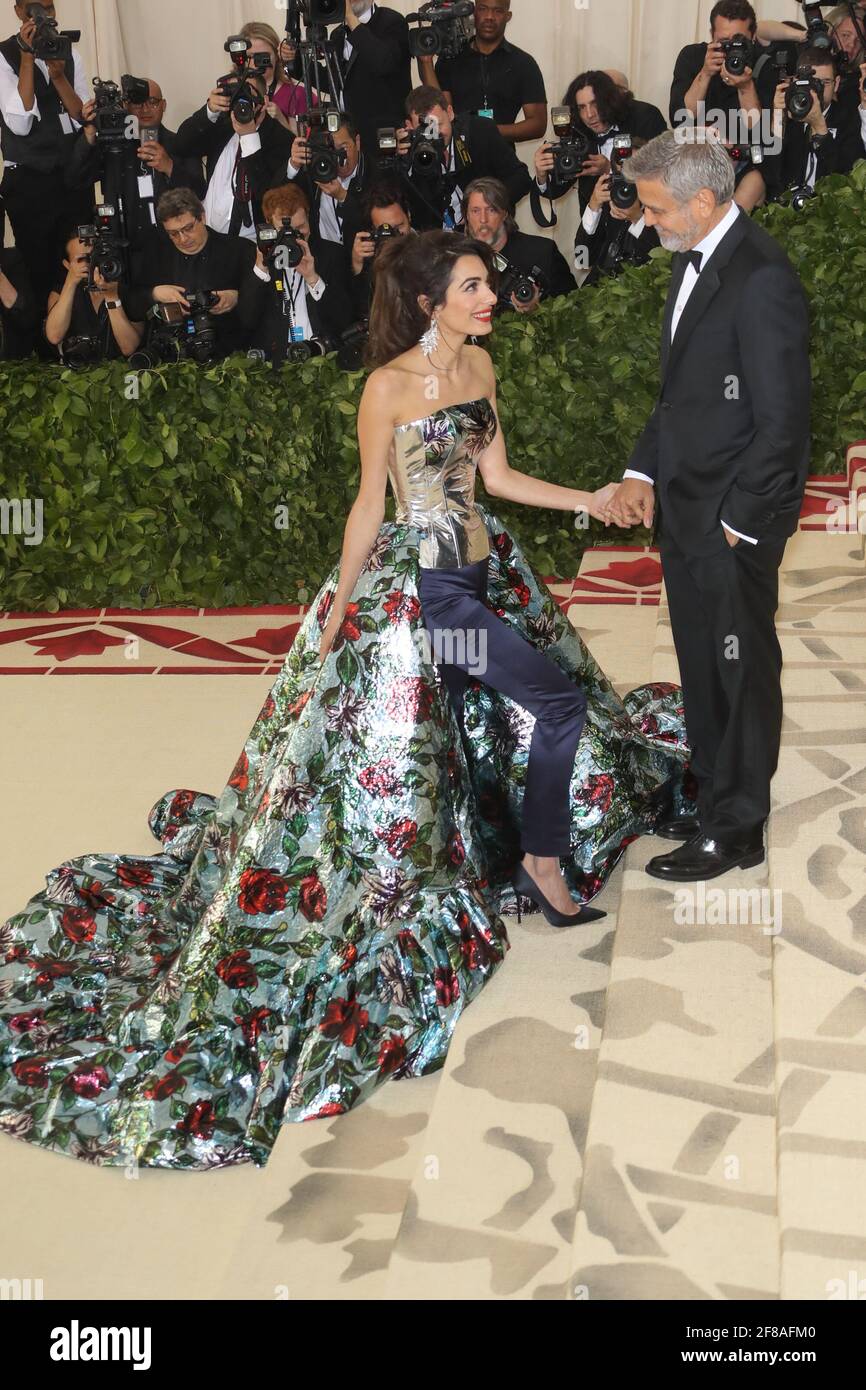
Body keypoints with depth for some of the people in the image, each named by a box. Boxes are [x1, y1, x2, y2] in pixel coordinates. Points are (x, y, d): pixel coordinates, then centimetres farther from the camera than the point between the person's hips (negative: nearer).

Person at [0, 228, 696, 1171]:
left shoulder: (478, 364, 6)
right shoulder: (389, 386, -16)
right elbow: (370, 504, -12)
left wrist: (590, 500, 10)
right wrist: (340, 610, -8)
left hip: (482, 568, 8)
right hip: (423, 587, -8)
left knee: (471, 726, 19)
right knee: (559, 702, -5)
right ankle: (543, 866, 11)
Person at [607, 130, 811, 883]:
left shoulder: (762, 278, -19)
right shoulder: (695, 260, 10)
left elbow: (782, 418, -19)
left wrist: (738, 522, -15)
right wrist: (643, 472, 7)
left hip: (735, 517, -8)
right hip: (686, 509, 9)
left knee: (741, 670, 5)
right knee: (702, 667, 18)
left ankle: (736, 829, 18)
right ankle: (716, 798, 33)